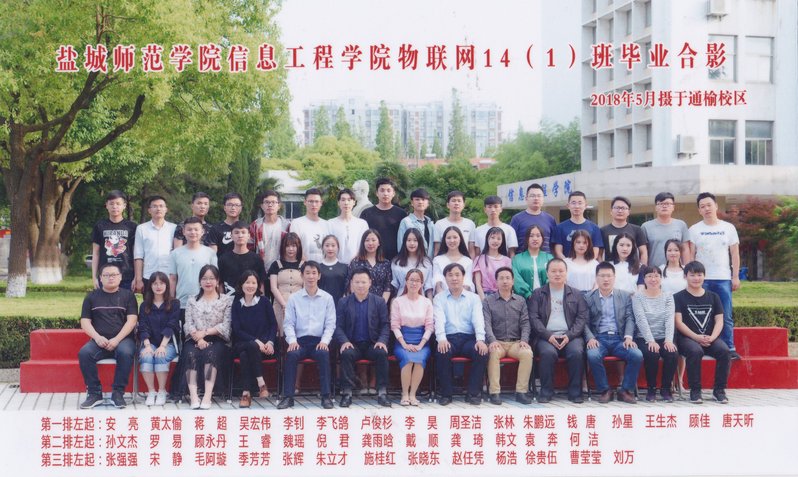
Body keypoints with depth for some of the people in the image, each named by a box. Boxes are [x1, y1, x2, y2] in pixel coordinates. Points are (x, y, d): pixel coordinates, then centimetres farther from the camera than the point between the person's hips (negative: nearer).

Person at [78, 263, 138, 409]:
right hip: (99, 341, 2)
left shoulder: (127, 295, 11)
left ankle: (118, 393, -24)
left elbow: (131, 320, 0)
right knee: (84, 353, -29)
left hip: (122, 339, -2)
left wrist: (116, 339, -14)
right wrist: (97, 337, -10)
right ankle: (94, 393, -18)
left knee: (125, 353, -35)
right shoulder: (92, 297, 16)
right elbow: (85, 322, 9)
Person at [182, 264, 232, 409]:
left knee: (211, 353, -35)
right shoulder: (192, 301, 19)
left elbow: (226, 326, -2)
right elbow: (188, 324, 6)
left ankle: (208, 396, -41)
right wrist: (198, 339, -14)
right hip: (195, 340, 2)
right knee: (191, 354, -32)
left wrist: (205, 332, -13)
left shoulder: (227, 300, 10)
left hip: (217, 340, -2)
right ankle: (194, 396, -40)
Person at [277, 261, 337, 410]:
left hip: (319, 341, 0)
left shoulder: (327, 298, 9)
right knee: (291, 355, -32)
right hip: (300, 340, 1)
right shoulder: (294, 298, 9)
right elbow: (289, 323, 6)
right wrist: (292, 341, -11)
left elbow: (330, 324, 5)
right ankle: (288, 397, -26)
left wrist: (325, 341, -11)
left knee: (323, 354, -34)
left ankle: (326, 396, -29)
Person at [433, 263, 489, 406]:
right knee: (442, 353, -34)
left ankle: (473, 393, -15)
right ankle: (446, 393, -17)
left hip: (469, 338, 1)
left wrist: (480, 340, -18)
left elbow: (478, 319, 0)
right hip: (449, 338, -1)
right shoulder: (439, 298, 12)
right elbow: (439, 320, -4)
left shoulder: (473, 298, 15)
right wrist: (441, 339, -24)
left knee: (482, 352, -29)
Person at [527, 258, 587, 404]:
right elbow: (533, 318, 3)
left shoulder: (577, 295, 17)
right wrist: (548, 336, -12)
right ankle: (546, 391, -18)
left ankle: (575, 392, -17)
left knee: (577, 352, -30)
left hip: (570, 336, 1)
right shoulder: (538, 294, 13)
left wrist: (569, 336, -9)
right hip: (546, 336, -1)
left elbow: (582, 318, 8)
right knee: (548, 352, -33)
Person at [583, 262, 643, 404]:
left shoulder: (625, 295, 13)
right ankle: (604, 390, -12)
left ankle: (626, 390, -7)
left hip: (620, 338, 1)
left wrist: (628, 337, -11)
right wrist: (590, 338, -14)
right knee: (592, 355, -34)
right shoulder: (588, 298, 9)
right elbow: (585, 322, 4)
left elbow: (629, 318, 7)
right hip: (599, 338, -1)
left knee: (637, 355, -27)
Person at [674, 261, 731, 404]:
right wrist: (696, 337, -17)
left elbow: (719, 320, 8)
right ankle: (695, 390, -22)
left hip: (710, 338, 3)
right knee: (695, 351, -36)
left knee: (724, 350, -28)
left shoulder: (713, 297, 16)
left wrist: (712, 337, -11)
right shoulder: (679, 297, 6)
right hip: (687, 338, -3)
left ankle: (719, 390, -14)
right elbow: (678, 322, -5)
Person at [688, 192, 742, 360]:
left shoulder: (728, 228, 7)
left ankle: (729, 349, 4)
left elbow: (735, 254, 8)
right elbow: (690, 256, 4)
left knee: (726, 317, 0)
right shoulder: (694, 230, 5)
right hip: (702, 279, 0)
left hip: (724, 279, 1)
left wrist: (736, 277, 2)